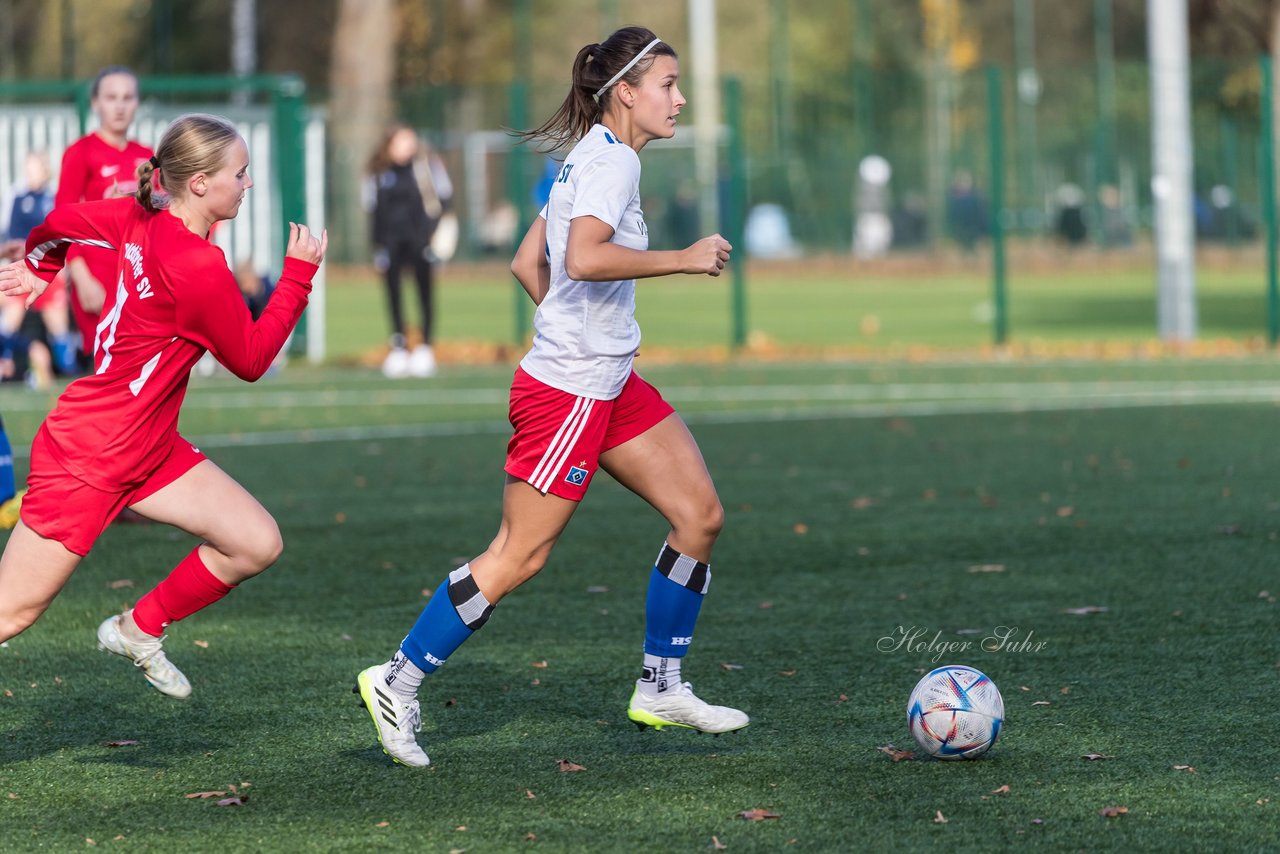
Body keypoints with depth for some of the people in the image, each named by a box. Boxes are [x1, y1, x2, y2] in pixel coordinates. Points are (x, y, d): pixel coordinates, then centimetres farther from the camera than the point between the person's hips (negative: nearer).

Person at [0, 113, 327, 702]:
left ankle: (139, 631, 18)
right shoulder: (199, 267, -25)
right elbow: (251, 360, -11)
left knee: (258, 544, 1)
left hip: (148, 449, 9)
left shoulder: (141, 219, -1)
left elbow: (57, 223, 16)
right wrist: (298, 273, -6)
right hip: (86, 461, -9)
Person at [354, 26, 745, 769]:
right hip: (567, 394, -10)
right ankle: (399, 682, 5)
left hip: (610, 386, 10)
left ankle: (662, 687, 16)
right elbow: (585, 258, -33)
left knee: (701, 514, 8)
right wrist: (684, 259, -26)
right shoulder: (614, 161, -16)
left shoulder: (590, 158, 13)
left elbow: (528, 262, 19)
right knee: (517, 559, -5)